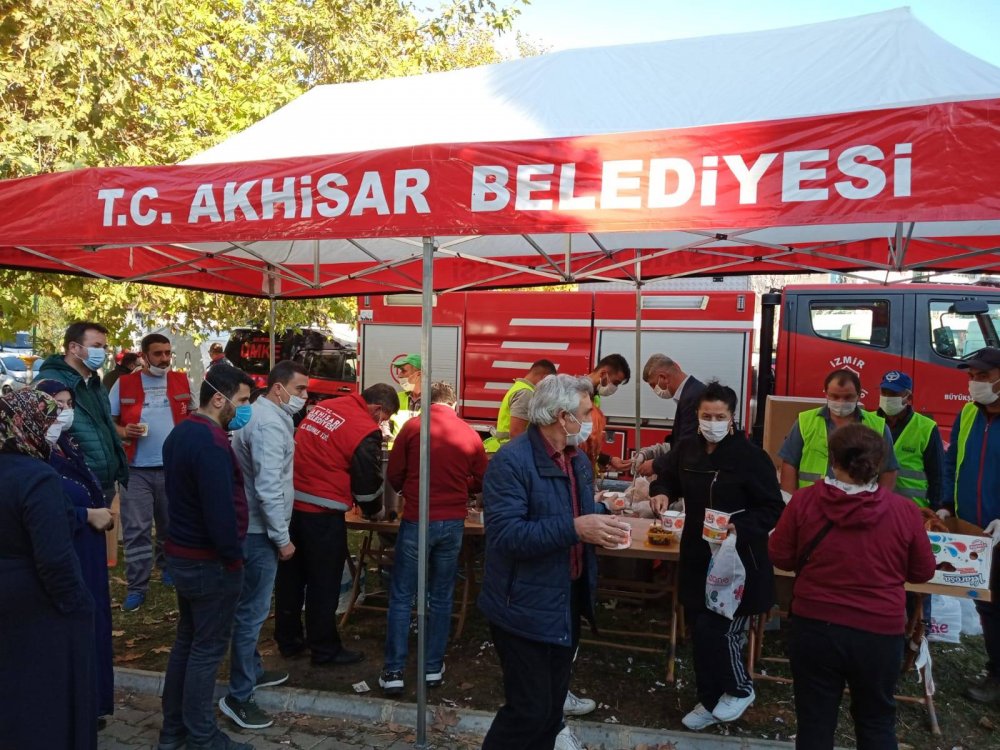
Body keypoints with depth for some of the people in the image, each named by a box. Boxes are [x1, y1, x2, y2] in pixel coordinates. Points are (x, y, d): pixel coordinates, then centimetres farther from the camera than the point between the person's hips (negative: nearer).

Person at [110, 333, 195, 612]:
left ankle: (169, 567, 35)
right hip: (136, 469, -2)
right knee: (136, 529, 0)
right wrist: (123, 432, -16)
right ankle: (136, 587, 7)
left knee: (172, 525, 15)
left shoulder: (182, 382, 4)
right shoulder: (124, 384, 0)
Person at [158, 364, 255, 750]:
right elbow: (220, 510, -26)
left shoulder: (181, 433, 8)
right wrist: (234, 557, -15)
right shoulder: (211, 443, -24)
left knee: (187, 639, 19)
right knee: (207, 649, 4)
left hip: (182, 552, 10)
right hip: (209, 561, -10)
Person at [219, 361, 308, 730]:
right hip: (258, 530, -11)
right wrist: (282, 537, -19)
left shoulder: (267, 415, 12)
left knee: (251, 606, 21)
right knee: (252, 610, -2)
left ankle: (252, 670, 37)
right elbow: (268, 487, -27)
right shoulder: (270, 423, -21)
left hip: (253, 526, 11)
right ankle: (238, 696, 9)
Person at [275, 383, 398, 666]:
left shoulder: (324, 406, 10)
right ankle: (325, 650, 19)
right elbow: (368, 482, -5)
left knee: (290, 576, 17)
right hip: (321, 512, -7)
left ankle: (288, 641, 32)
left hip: (290, 502, 8)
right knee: (324, 582, 6)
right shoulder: (366, 431, -12)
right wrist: (374, 511, 14)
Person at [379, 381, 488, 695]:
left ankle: (393, 672, 11)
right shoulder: (470, 434, -1)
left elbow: (393, 475, -1)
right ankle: (433, 668, 23)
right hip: (452, 524, 2)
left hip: (416, 521, -2)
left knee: (401, 598, 8)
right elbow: (480, 482, 8)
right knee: (441, 598, 15)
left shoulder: (412, 427, -7)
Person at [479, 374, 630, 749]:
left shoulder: (579, 459, 6)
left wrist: (602, 524, -4)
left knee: (552, 705, 21)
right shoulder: (511, 461, -22)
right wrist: (574, 528, -35)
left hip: (568, 603, 8)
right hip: (525, 608, -8)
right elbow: (504, 534, -29)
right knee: (529, 710, 0)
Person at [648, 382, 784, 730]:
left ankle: (740, 689, 21)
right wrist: (661, 493, -4)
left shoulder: (750, 456, -16)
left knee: (717, 630, -8)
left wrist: (739, 528, -28)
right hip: (697, 557, 6)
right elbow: (665, 476, 18)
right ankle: (710, 701, 32)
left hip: (737, 560, -6)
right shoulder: (687, 449, 0)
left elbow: (773, 509, -13)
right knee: (699, 631, 13)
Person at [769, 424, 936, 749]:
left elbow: (780, 557, -2)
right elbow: (922, 572, 2)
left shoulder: (805, 499, -13)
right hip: (879, 632, 1)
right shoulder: (904, 510, -13)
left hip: (814, 626, 0)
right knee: (876, 720, 24)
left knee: (815, 721, 16)